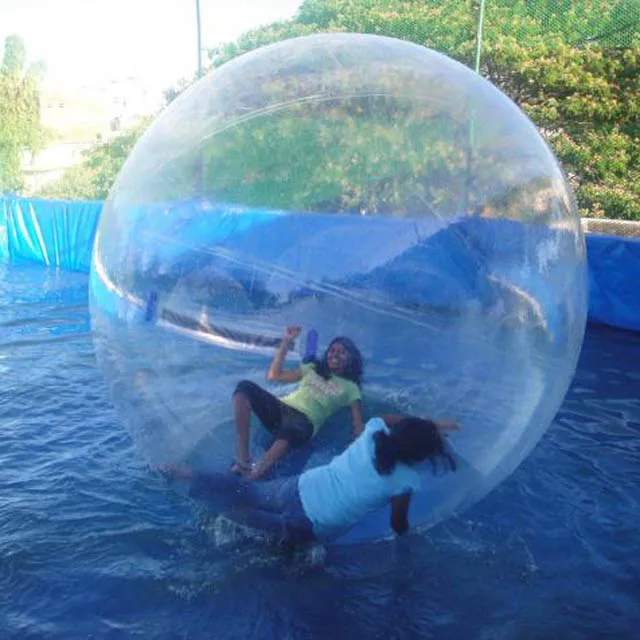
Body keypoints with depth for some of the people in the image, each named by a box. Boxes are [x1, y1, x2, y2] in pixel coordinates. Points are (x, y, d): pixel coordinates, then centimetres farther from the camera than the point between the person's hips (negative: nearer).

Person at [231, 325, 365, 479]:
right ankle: (243, 459, -30)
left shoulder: (350, 387, 16)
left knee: (293, 429, -44)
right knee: (245, 386, -25)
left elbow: (358, 425, 5)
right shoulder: (313, 368, 27)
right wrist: (286, 342, 18)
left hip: (305, 420, -4)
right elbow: (273, 375, 22)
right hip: (281, 407, 5)